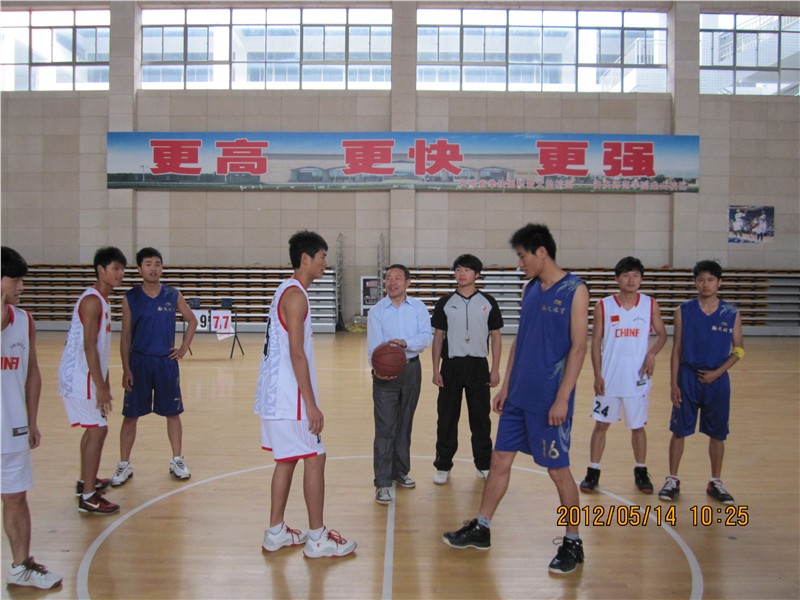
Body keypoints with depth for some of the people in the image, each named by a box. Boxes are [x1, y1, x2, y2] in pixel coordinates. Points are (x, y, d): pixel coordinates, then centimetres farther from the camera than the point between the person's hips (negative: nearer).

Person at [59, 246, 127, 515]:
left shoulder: (102, 300, 13)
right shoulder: (92, 300, -18)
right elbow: (88, 346, -22)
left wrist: (104, 382, 20)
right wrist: (100, 386, -22)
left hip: (88, 376, 10)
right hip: (80, 376, -10)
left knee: (93, 428, 19)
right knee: (98, 430, -8)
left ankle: (85, 481, 34)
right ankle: (88, 497, -2)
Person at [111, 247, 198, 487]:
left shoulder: (173, 295, 0)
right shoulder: (130, 297, -3)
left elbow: (192, 321, 13)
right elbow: (125, 336, -1)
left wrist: (183, 348, 4)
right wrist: (126, 369, -5)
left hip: (167, 362, 1)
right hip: (139, 362, -1)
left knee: (173, 413, 8)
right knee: (130, 415, 5)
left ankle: (177, 460, 23)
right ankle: (124, 465, 19)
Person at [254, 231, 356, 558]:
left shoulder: (288, 291, 15)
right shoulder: (295, 294, -16)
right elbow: (296, 353, -21)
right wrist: (311, 405, -20)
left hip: (277, 395, 10)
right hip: (289, 397, -10)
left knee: (287, 460, 15)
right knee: (315, 459, -2)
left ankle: (276, 532, 24)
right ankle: (317, 538, 8)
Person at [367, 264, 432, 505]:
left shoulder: (418, 307, 2)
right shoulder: (376, 311, -4)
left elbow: (426, 336, -9)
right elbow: (374, 345, -13)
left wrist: (406, 342, -28)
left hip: (411, 369, 3)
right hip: (386, 372, -3)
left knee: (405, 425, 15)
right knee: (385, 428, -6)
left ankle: (400, 471, 31)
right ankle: (382, 483, -2)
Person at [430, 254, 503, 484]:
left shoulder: (488, 302, 3)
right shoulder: (445, 302, 2)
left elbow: (496, 336, 5)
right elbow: (437, 336, 4)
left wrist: (496, 368, -1)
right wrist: (435, 369, -2)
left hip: (478, 365, 0)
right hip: (451, 365, 0)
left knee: (481, 418, 8)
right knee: (446, 418, 4)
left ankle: (484, 465, 23)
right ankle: (443, 466, 15)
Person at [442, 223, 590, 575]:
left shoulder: (574, 290, -9)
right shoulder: (530, 289, 11)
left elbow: (578, 346, -14)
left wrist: (562, 398, -18)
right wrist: (505, 386, 13)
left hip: (549, 400, -7)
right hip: (518, 397, 7)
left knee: (558, 470, 4)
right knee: (500, 459, 12)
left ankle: (573, 543, 22)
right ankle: (480, 529, 26)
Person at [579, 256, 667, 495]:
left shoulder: (650, 305, -1)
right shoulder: (603, 306, -4)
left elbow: (662, 334, 9)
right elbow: (596, 342, -1)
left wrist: (652, 353, -11)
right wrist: (597, 375, -6)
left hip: (637, 378, 1)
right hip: (609, 378, -1)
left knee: (638, 426, 12)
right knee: (601, 424, 7)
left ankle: (641, 471, 29)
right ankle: (593, 472, 18)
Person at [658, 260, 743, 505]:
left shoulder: (732, 313, 0)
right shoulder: (683, 311, -3)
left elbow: (738, 350, 4)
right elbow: (677, 350, -2)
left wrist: (717, 372, -10)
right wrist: (673, 384, -6)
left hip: (717, 380, 1)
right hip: (688, 378, -1)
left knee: (717, 434, 10)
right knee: (679, 431, 4)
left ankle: (716, 482, 26)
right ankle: (672, 480, 17)